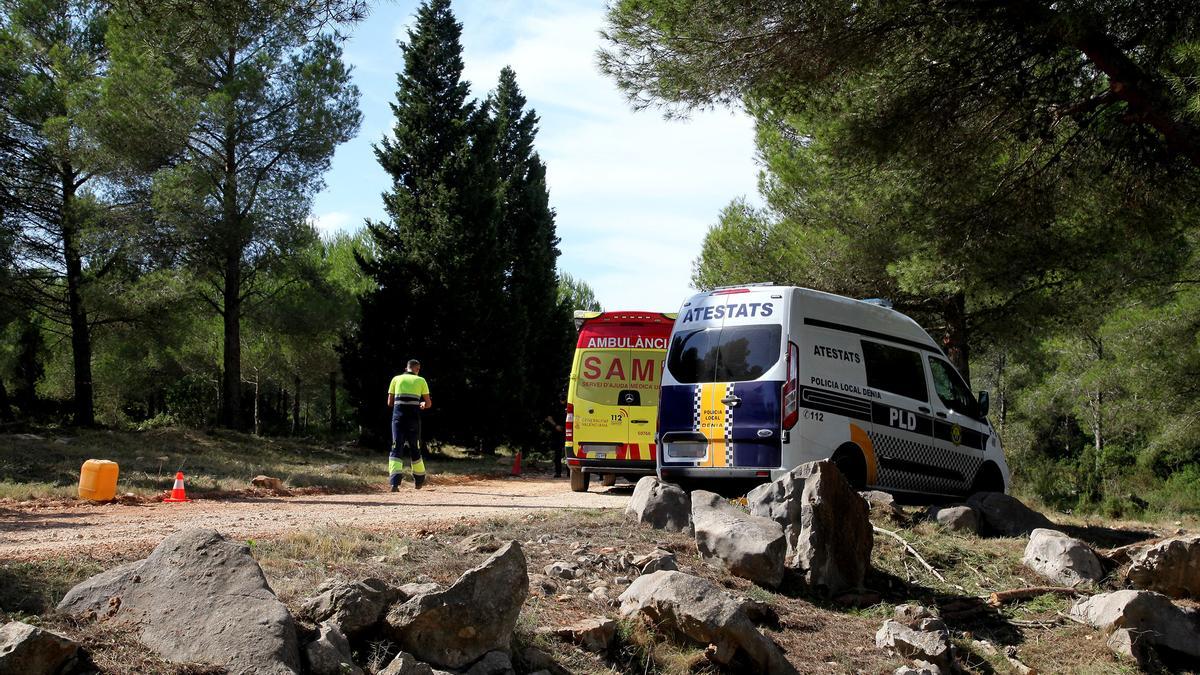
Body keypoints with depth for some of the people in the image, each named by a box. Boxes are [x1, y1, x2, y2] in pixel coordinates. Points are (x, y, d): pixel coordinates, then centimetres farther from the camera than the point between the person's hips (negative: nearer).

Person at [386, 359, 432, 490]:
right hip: (414, 416, 0)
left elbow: (390, 403, 12)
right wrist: (421, 405, 32)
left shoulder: (396, 379, 14)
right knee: (415, 448, 15)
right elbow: (428, 403, 11)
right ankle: (419, 480, 26)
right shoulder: (421, 381, 11)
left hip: (398, 415, 0)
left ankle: (394, 482, -18)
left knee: (397, 447, -2)